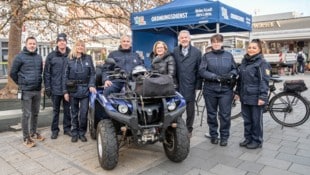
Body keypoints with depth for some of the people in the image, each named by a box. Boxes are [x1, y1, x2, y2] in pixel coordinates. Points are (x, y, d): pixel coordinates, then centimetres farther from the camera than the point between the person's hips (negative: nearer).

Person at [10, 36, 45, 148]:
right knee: (26, 115, -1)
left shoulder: (39, 57, 8)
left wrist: (38, 82, 13)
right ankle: (26, 138, 8)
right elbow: (13, 73, -3)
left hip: (37, 90, 5)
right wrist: (21, 84, 3)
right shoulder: (20, 57, -6)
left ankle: (33, 133, 28)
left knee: (35, 113, 14)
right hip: (26, 91, -5)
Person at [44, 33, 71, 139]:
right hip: (55, 88, 0)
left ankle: (67, 128, 22)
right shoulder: (51, 56, 2)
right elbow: (47, 72, 2)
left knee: (67, 109, 10)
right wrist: (47, 87, -4)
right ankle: (54, 130, 19)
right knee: (56, 110, 9)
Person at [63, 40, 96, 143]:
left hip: (85, 89, 0)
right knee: (74, 113, 8)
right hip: (73, 90, 0)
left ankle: (82, 133, 16)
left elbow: (92, 73, 5)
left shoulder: (88, 58, 7)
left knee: (84, 113, -1)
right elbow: (65, 76, 4)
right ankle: (74, 133, 21)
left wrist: (91, 85, -10)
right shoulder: (70, 60, 6)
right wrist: (65, 91, -2)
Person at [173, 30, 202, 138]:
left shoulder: (196, 52, 4)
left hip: (190, 86, -1)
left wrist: (198, 85, -4)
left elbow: (199, 69, 2)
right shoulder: (175, 51, 8)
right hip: (177, 85, 1)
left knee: (190, 109, 8)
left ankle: (189, 129, 23)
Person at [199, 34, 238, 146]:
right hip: (210, 89, 0)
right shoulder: (206, 56, 6)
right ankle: (213, 135, 25)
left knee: (225, 114, 0)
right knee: (211, 114, 10)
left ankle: (224, 136, 15)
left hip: (226, 89, 0)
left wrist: (231, 74, -11)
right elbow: (202, 71, -5)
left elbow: (235, 69, 12)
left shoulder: (229, 55, 10)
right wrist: (215, 77, -18)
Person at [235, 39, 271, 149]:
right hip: (245, 96, 7)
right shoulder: (244, 61, 13)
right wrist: (238, 92, 15)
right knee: (246, 119, 14)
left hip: (256, 97, -7)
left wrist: (262, 96, -20)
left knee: (256, 120, 5)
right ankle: (248, 138, 28)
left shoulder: (262, 63, -9)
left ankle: (257, 141, 18)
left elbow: (264, 81, -14)